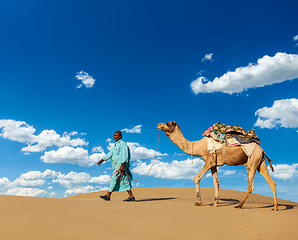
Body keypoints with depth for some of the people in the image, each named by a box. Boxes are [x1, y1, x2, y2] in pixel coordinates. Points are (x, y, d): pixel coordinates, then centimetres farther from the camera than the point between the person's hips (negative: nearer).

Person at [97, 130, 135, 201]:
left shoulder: (123, 144, -7)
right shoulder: (115, 145, 22)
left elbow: (125, 155, -16)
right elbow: (110, 154, 23)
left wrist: (122, 165, -25)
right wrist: (101, 160, 18)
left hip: (121, 164, -9)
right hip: (117, 165, 9)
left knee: (114, 178, -9)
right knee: (124, 181, 5)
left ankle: (108, 196, -4)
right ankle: (131, 197, 6)